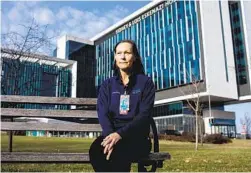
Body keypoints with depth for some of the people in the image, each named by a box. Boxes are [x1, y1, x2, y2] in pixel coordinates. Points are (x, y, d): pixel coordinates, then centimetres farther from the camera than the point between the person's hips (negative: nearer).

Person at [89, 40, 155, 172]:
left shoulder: (145, 82, 3)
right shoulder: (107, 85, 13)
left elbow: (144, 115, -8)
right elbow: (102, 113, -2)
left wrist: (120, 134, -24)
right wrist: (110, 135, -24)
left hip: (137, 137, -2)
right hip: (111, 134, 3)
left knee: (118, 153, -36)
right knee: (96, 150, -32)